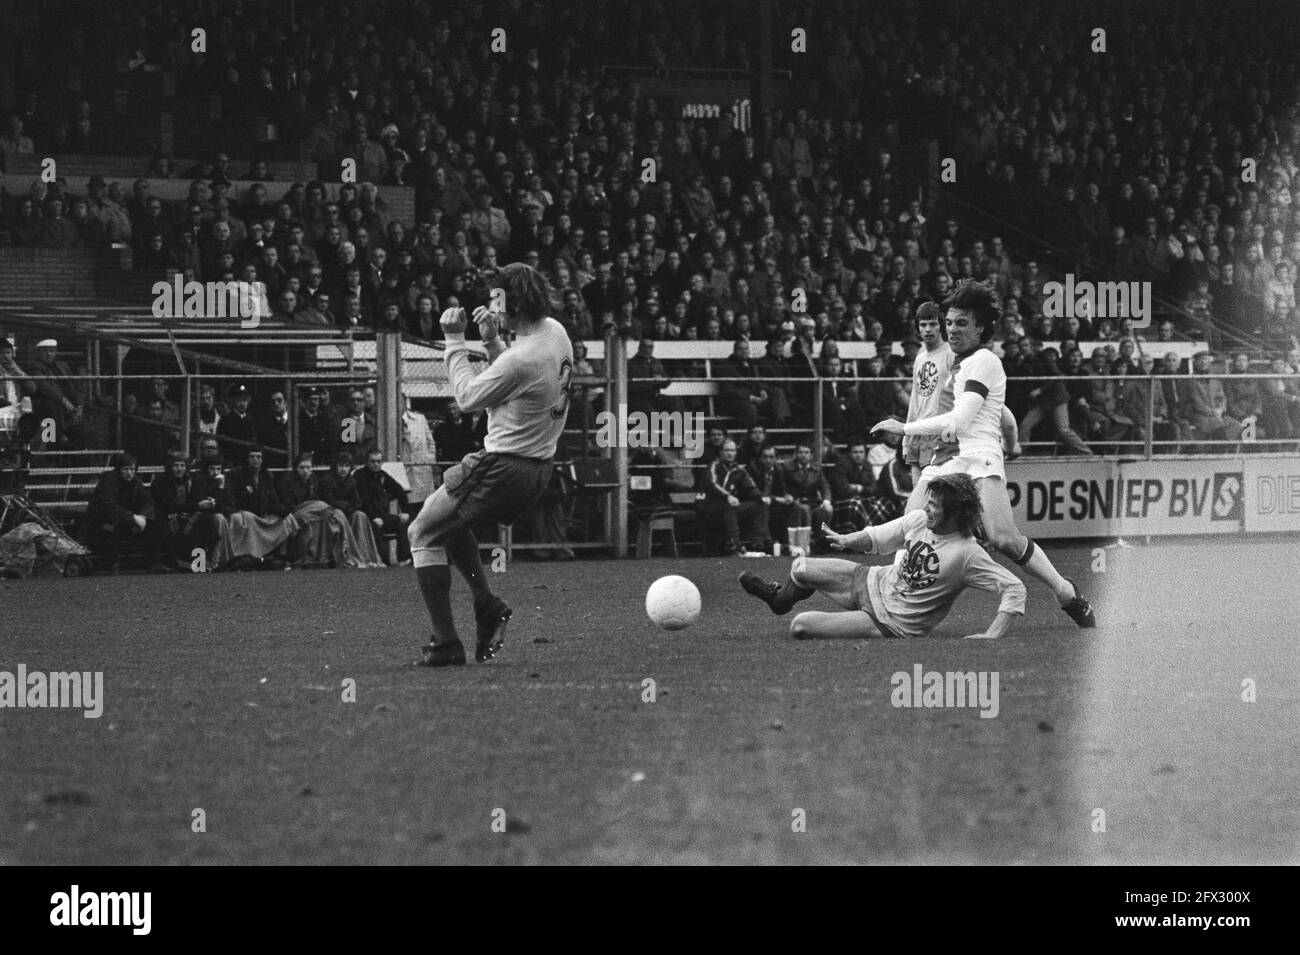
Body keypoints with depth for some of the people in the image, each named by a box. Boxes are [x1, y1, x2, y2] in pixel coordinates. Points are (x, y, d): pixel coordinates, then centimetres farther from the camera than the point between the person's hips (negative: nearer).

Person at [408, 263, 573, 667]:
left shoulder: (520, 360, -26)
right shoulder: (556, 333, 4)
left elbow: (467, 397, -12)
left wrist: (455, 341, -5)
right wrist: (492, 341, 6)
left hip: (504, 468, -10)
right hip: (539, 467, 10)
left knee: (424, 533, 1)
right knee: (450, 518, 28)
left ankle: (446, 644, -4)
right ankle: (487, 605, 19)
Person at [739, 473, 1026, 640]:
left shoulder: (967, 553, -27)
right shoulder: (919, 520, -8)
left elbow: (1014, 589, -27)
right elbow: (878, 537, 7)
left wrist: (992, 634, -36)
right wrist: (849, 540, -13)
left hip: (892, 624, -6)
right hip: (872, 583, 6)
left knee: (800, 627, -15)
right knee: (800, 568, 10)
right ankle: (781, 597, 47)